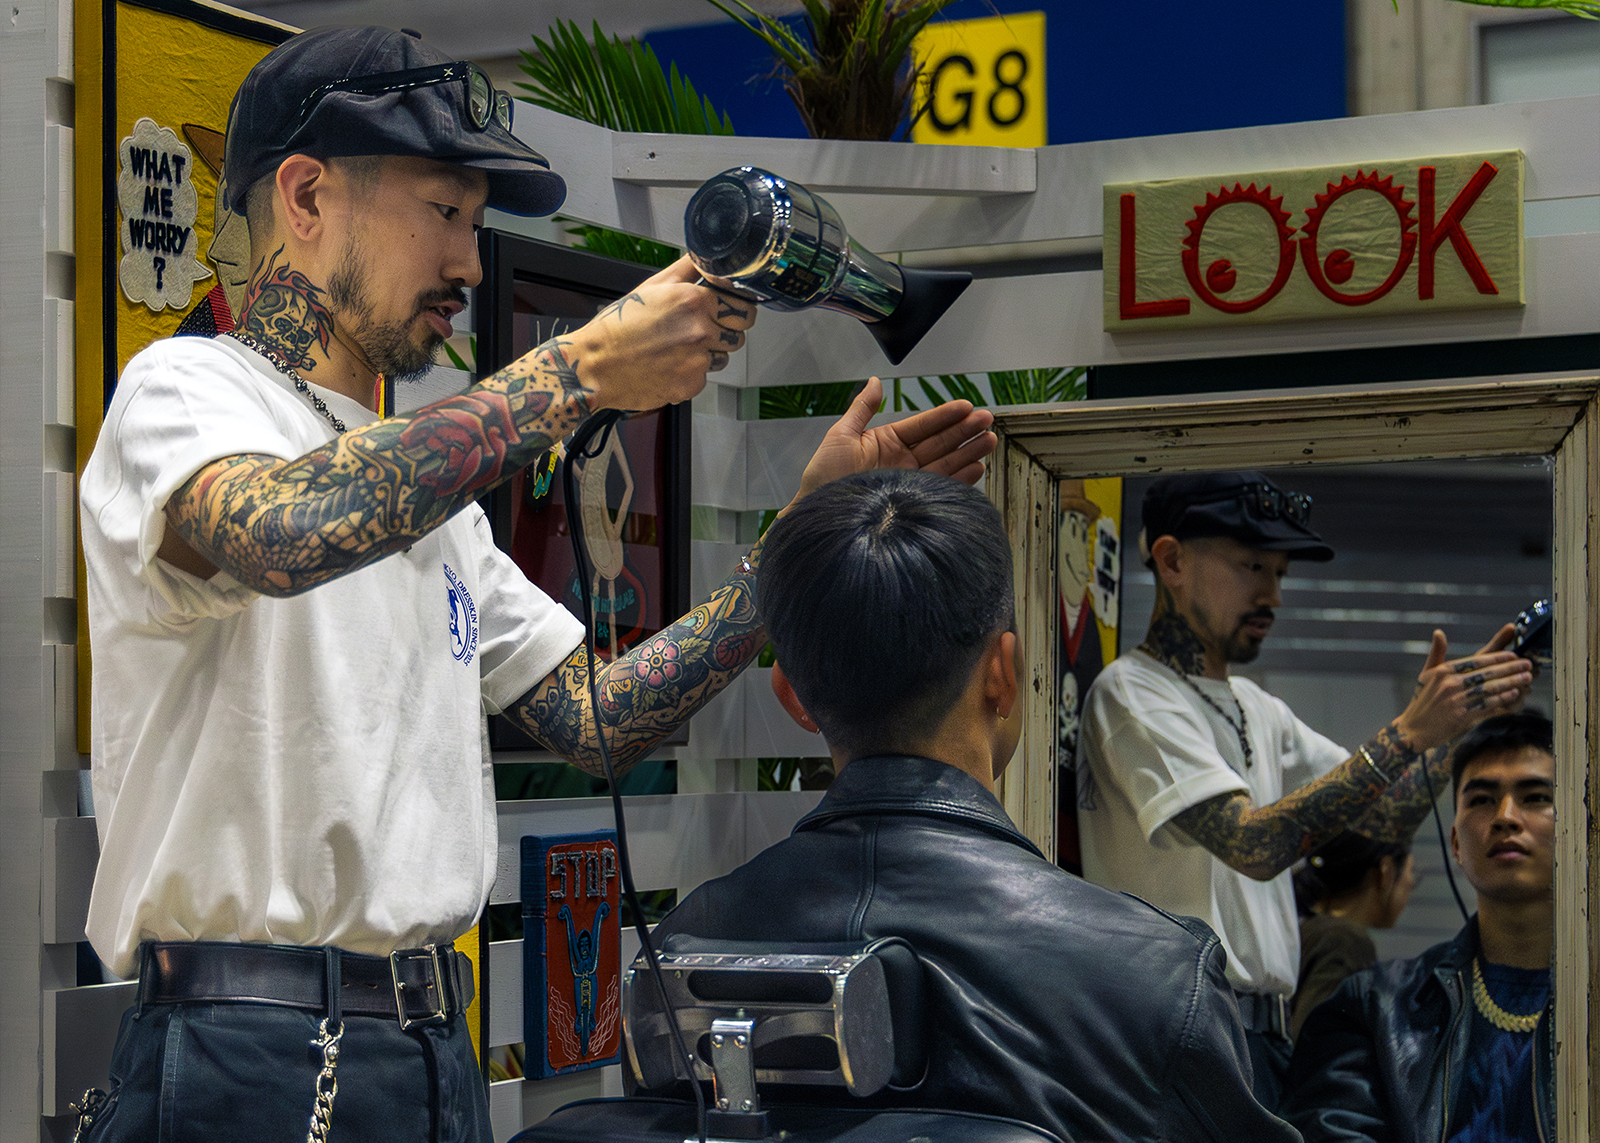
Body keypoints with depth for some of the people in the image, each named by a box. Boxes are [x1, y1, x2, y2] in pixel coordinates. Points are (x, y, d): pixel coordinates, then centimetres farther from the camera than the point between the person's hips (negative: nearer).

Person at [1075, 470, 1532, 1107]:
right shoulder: (1133, 695, -10)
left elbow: (1385, 818, 16)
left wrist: (1461, 714, 0)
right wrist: (1408, 734, -23)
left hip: (1266, 1033, 8)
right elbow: (1255, 845, -23)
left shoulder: (1257, 711, 20)